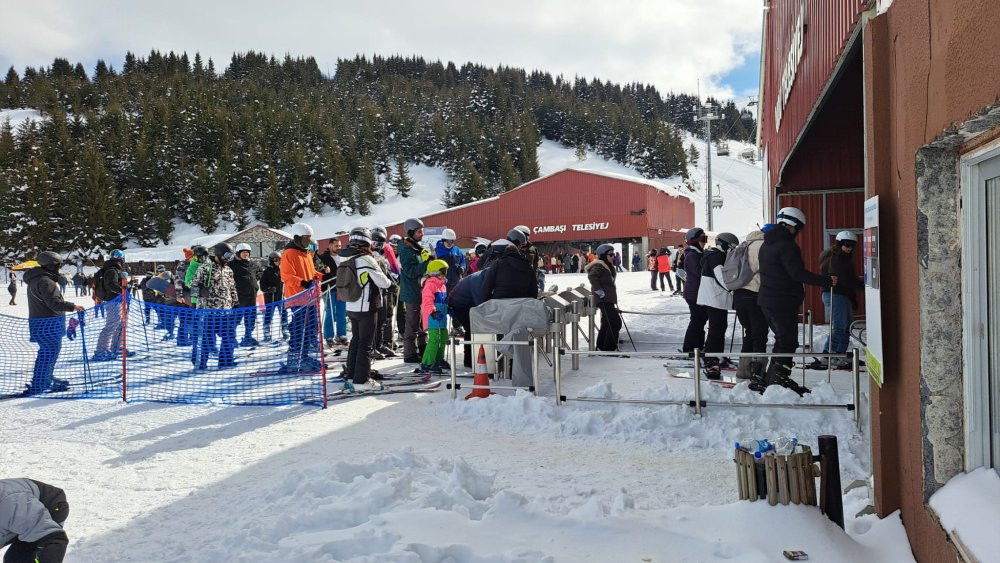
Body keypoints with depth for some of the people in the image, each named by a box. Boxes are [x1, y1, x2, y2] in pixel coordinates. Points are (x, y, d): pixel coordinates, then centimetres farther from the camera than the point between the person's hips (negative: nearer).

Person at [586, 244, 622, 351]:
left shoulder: (608, 267, 17)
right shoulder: (598, 266, -16)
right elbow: (592, 277, -32)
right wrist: (599, 291, -29)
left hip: (609, 299, 11)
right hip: (604, 299, -11)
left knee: (606, 323, 17)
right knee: (616, 322, -13)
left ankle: (601, 347, 26)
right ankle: (609, 348, -10)